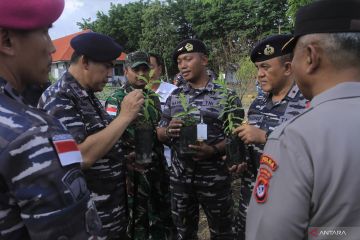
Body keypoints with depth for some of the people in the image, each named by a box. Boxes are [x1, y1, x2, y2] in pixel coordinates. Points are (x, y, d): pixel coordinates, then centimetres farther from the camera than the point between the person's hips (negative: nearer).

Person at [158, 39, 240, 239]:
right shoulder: (174, 96, 6)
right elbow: (160, 134, 9)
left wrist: (213, 150, -24)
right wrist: (168, 131, -14)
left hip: (214, 178, -3)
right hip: (180, 177, 4)